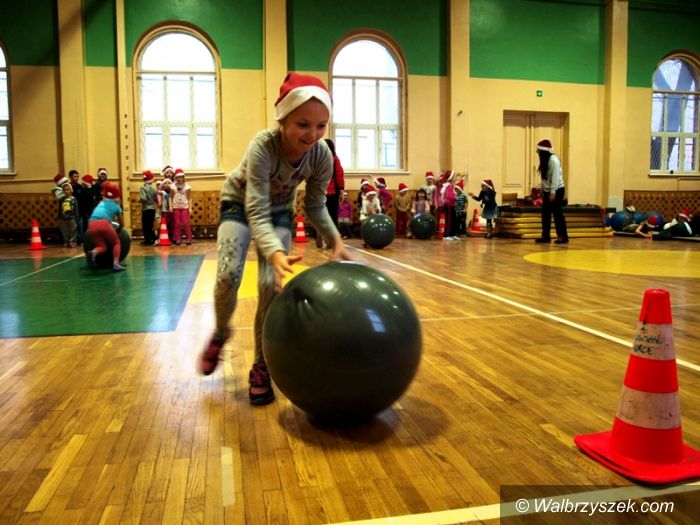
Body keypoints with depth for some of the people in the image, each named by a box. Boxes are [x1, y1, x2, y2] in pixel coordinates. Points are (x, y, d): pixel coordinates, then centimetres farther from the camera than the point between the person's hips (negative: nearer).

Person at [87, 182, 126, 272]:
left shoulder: (101, 203, 30)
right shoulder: (116, 206, 20)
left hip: (91, 225, 4)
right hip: (103, 223, -4)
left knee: (102, 246, 16)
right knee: (116, 243, 15)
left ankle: (93, 252, -19)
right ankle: (116, 264, -3)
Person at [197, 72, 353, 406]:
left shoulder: (322, 155, -25)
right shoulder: (263, 146, -37)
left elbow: (315, 206, -11)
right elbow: (256, 212, -42)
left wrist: (336, 241, -27)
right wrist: (275, 253, -60)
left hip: (279, 209, 2)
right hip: (239, 203, -2)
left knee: (271, 283, -14)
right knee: (228, 274, -21)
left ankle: (261, 368, 3)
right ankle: (220, 334, 13)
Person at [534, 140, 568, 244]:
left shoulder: (553, 160, -17)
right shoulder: (544, 161, 10)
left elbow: (556, 177, -21)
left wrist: (553, 192, -23)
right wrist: (542, 190, 8)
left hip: (557, 190, -9)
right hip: (547, 191, 9)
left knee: (557, 214, -5)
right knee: (545, 214, 8)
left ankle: (563, 237, 2)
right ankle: (545, 236, 13)